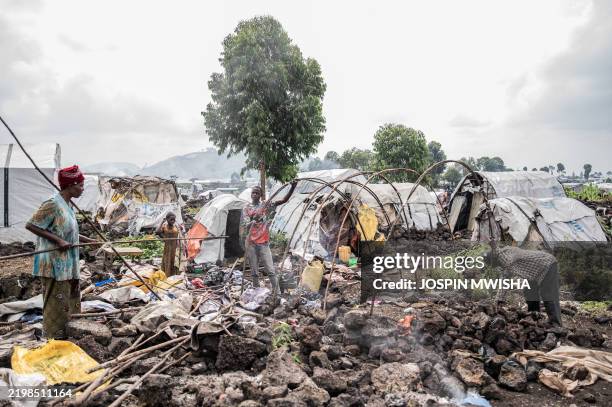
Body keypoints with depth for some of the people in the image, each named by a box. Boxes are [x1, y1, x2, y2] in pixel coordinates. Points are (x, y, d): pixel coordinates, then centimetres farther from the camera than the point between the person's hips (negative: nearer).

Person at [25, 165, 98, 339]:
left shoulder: (67, 206, 11)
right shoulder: (52, 204, -16)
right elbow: (30, 225, -18)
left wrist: (90, 241, 20)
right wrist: (58, 240, -21)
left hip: (68, 265, 9)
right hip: (55, 265, -9)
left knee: (71, 302, 17)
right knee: (56, 306, 0)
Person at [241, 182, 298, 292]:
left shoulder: (266, 205, 5)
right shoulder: (247, 208, 6)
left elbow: (284, 200, -4)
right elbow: (245, 226, -5)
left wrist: (292, 188, -18)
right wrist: (253, 220, -27)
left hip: (263, 243, -1)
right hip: (251, 244, 1)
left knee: (270, 270, -3)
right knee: (254, 271, 8)